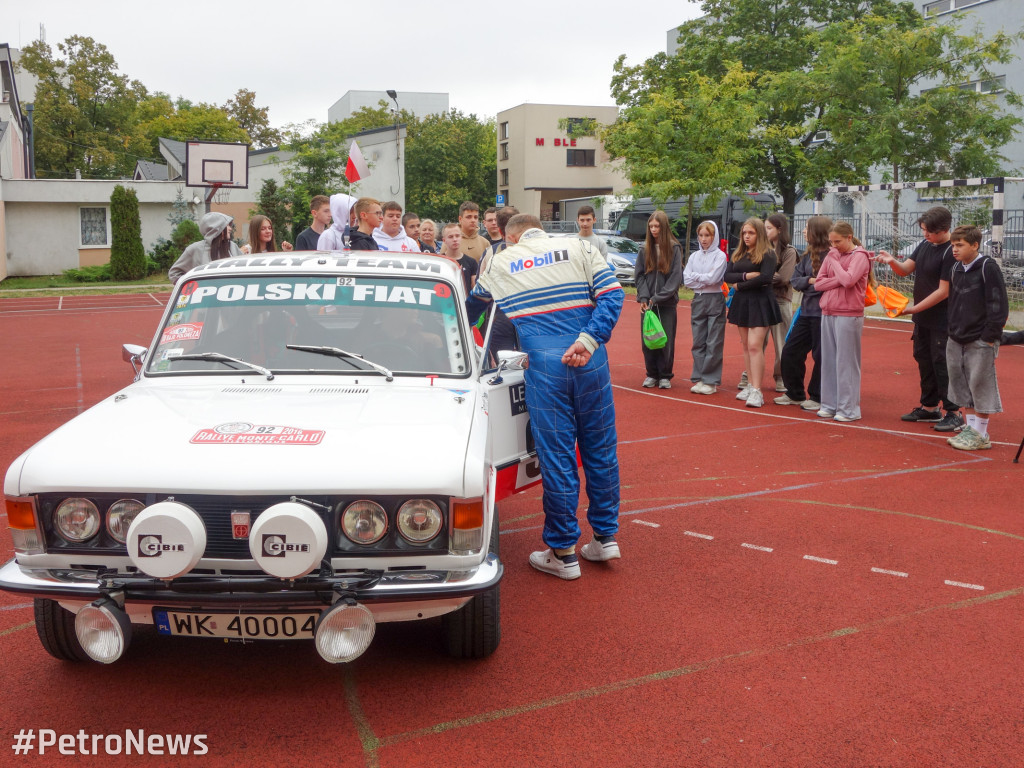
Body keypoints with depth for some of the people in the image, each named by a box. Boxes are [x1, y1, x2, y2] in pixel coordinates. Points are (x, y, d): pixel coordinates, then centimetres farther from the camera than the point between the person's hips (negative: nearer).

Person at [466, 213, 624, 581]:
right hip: (590, 360, 2)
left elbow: (470, 311, 31)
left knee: (556, 454, 3)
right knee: (600, 447, 13)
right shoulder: (579, 247, 12)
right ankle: (605, 537, 24)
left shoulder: (498, 263, 14)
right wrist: (588, 342, -10)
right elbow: (612, 293, -3)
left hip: (542, 363, -2)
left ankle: (563, 552, 13)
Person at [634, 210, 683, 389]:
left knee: (666, 340, 0)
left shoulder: (674, 248, -2)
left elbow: (676, 277, -6)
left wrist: (658, 297, -12)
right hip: (648, 303, 2)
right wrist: (643, 297, -7)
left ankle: (665, 376, 11)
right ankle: (652, 374, 15)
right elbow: (639, 275, 7)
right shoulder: (644, 248, 6)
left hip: (667, 302, -2)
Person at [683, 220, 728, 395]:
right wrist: (705, 280, -8)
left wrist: (696, 276, -4)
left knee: (714, 343, -3)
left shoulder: (720, 256, -3)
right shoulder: (694, 256, 10)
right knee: (698, 342, 7)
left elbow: (713, 278, -15)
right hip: (698, 300, 5)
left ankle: (711, 381, 0)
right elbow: (686, 280, 0)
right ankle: (698, 378, 13)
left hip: (715, 300, -5)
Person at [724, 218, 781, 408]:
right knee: (746, 346, 9)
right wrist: (747, 276, -13)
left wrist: (739, 285, -10)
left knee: (755, 345, -14)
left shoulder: (767, 254, -4)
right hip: (741, 302, 7)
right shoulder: (738, 254, 13)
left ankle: (756, 391, -16)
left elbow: (765, 278, -18)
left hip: (760, 302, -7)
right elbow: (727, 276, 3)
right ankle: (750, 384, 17)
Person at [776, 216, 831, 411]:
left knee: (820, 356, 2)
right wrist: (810, 281, -9)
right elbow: (795, 280, 8)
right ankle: (795, 394, 27)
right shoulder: (808, 255, 11)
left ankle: (817, 398, 16)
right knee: (790, 351, 12)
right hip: (807, 311, 8)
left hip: (823, 313, -8)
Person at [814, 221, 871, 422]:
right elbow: (818, 283, 5)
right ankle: (829, 405, 17)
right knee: (828, 360, 9)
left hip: (848, 315, -6)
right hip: (828, 313, 6)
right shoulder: (831, 255, 12)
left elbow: (848, 279, -21)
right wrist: (838, 281, -10)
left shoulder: (859, 256, -4)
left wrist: (834, 260, -9)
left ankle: (849, 409, 3)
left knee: (846, 362, -3)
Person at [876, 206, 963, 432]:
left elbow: (943, 291, -20)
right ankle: (930, 407, 28)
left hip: (942, 321, -8)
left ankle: (954, 413, 4)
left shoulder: (951, 253, -18)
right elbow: (906, 268, 7)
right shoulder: (925, 244, 7)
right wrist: (892, 261, -14)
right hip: (922, 318, 8)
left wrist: (914, 308, -19)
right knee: (924, 361, 16)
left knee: (942, 365, -4)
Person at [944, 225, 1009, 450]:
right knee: (962, 385, 13)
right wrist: (952, 328, 12)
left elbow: (999, 304, -13)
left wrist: (990, 335, -16)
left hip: (981, 341, -7)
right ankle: (970, 428, 24)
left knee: (980, 385, -2)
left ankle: (981, 435, 7)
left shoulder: (988, 268, -11)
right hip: (957, 340, 7)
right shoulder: (956, 269, 10)